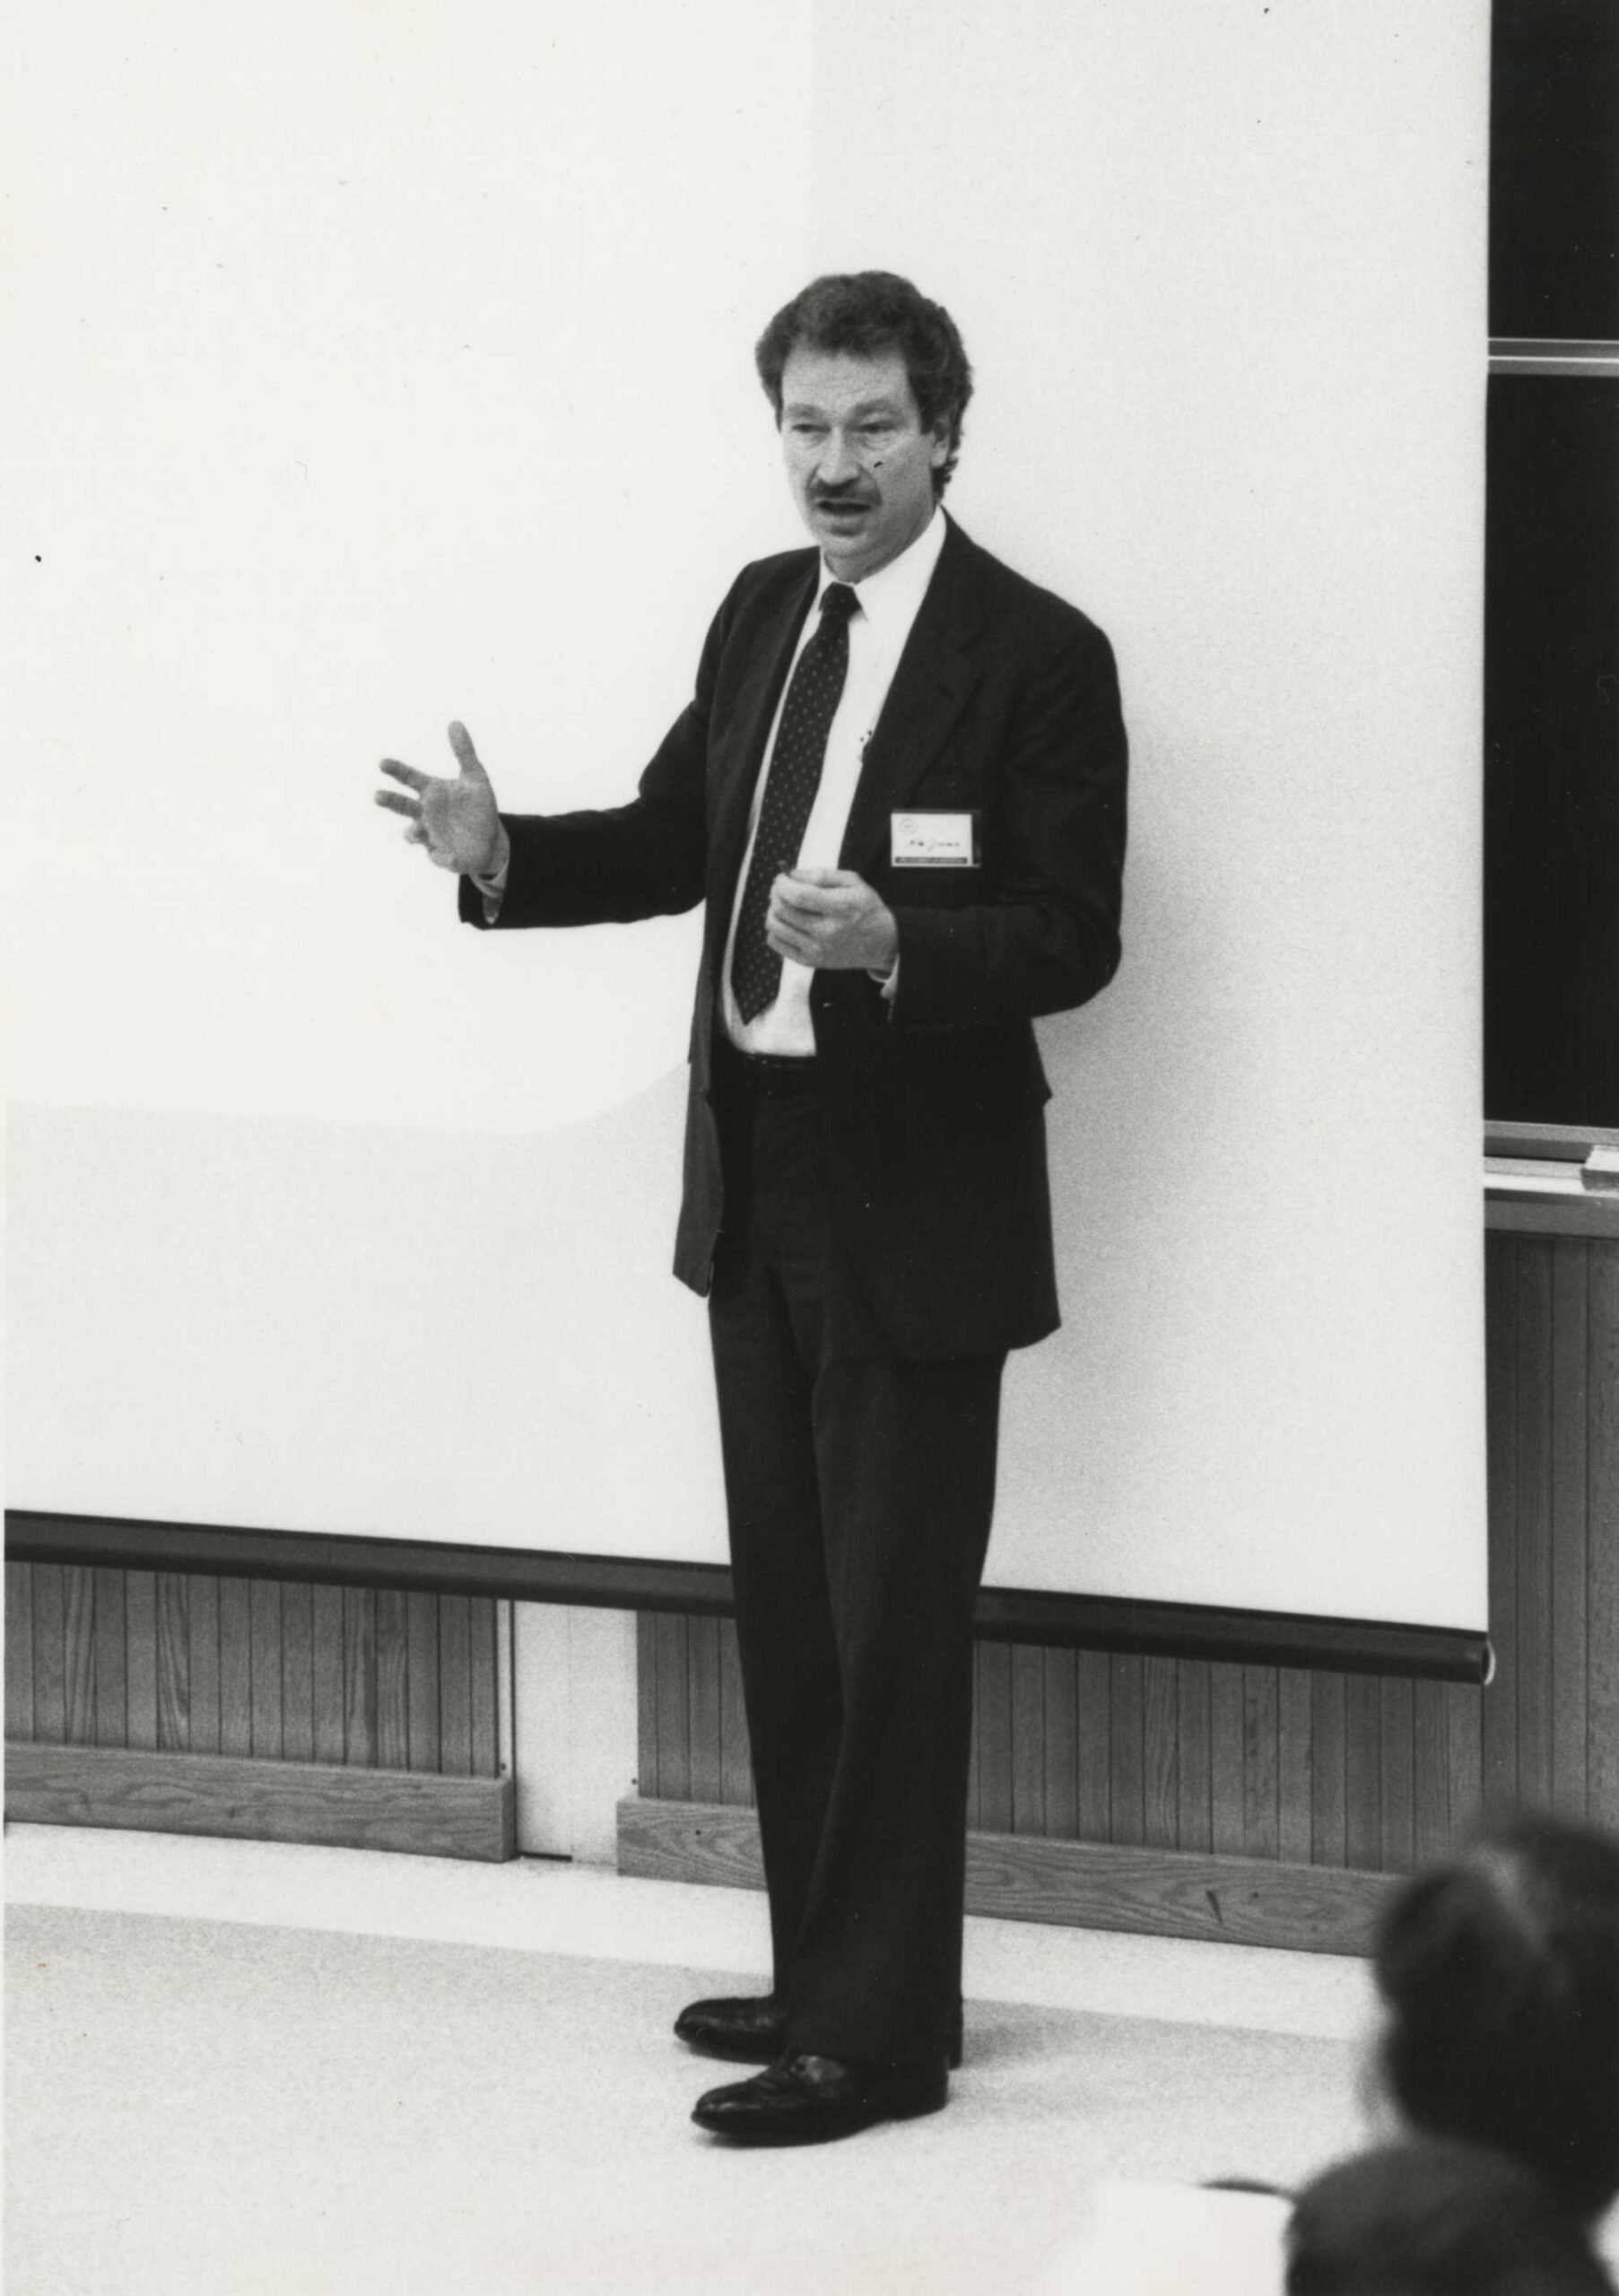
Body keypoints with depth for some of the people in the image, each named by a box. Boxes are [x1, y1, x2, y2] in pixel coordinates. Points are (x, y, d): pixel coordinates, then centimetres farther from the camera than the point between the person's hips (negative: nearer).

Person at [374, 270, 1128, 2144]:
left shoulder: (1037, 656, -12)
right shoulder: (763, 612, 9)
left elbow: (1072, 936, -15)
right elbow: (675, 838, 17)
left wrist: (896, 945, -32)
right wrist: (506, 857, 0)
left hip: (912, 1200, -7)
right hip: (756, 1173, 7)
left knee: (894, 1620, -3)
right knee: (784, 1602, 14)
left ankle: (881, 2031, 3)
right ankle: (819, 1970, 25)